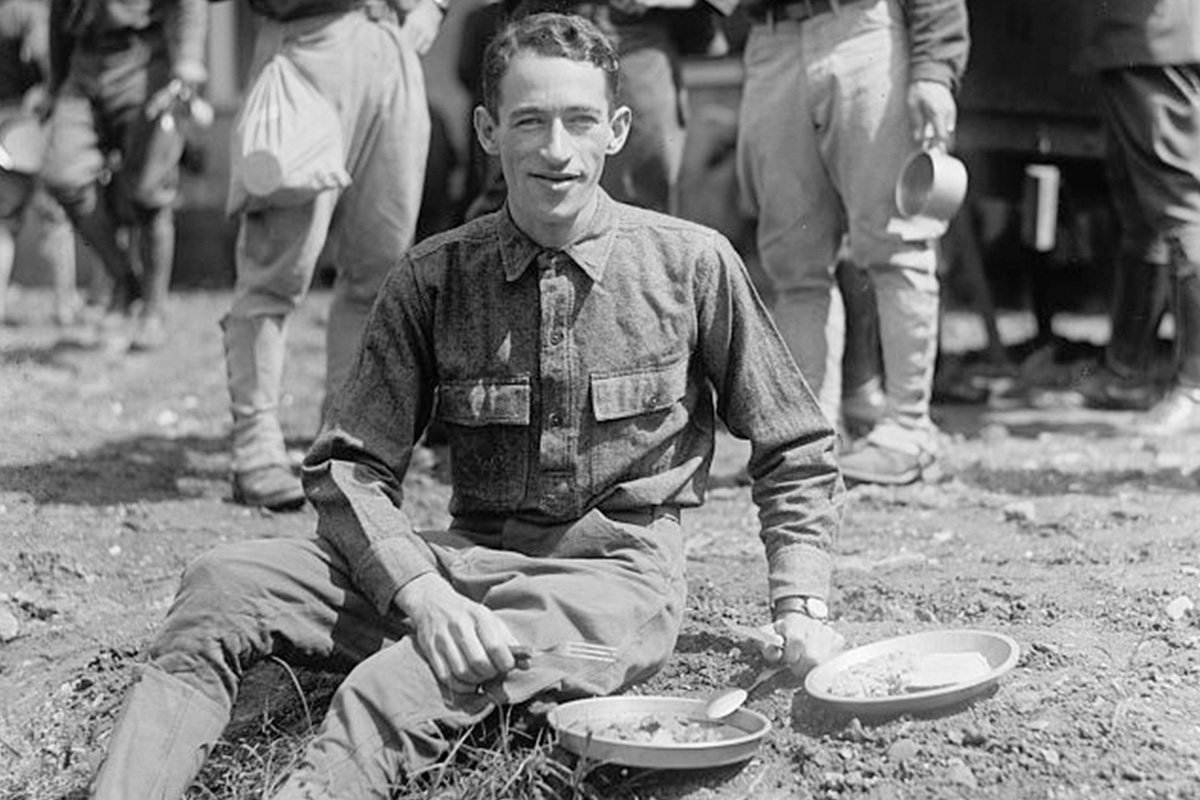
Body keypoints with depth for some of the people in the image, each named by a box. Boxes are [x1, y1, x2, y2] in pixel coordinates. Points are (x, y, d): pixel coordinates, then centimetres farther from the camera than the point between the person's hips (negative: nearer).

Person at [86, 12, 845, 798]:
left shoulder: (692, 262, -1)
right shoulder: (434, 277, 4)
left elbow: (798, 454, 10)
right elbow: (351, 465, 1)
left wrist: (801, 605, -3)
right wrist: (421, 592, -19)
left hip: (617, 576, -3)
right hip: (467, 560, 3)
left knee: (395, 695, -35)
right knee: (225, 582, -22)